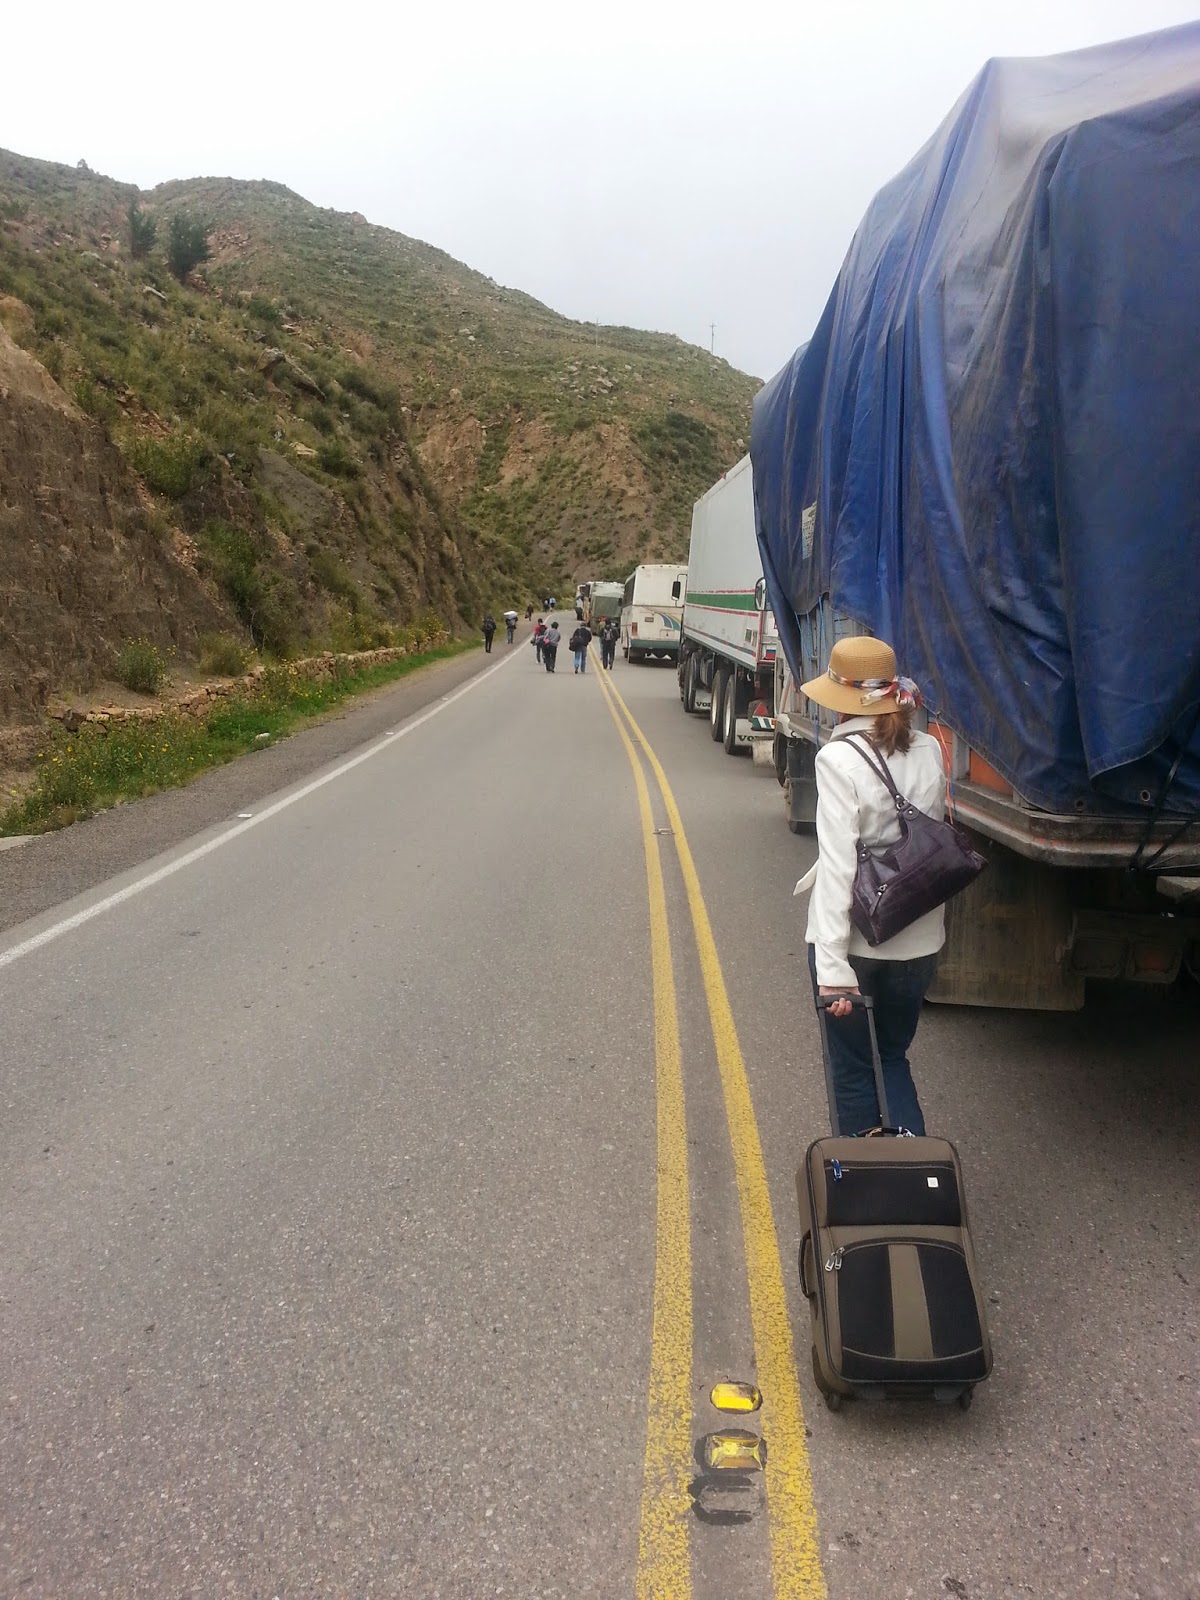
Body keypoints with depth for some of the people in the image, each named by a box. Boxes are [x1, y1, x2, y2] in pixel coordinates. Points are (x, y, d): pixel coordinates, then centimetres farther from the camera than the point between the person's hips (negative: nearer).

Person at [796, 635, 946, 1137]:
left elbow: (838, 864, -22)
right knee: (892, 1057, 24)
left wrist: (832, 964, -22)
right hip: (919, 940, 5)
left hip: (856, 941, -5)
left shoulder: (839, 759, -17)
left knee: (852, 1070, 14)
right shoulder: (929, 751, 0)